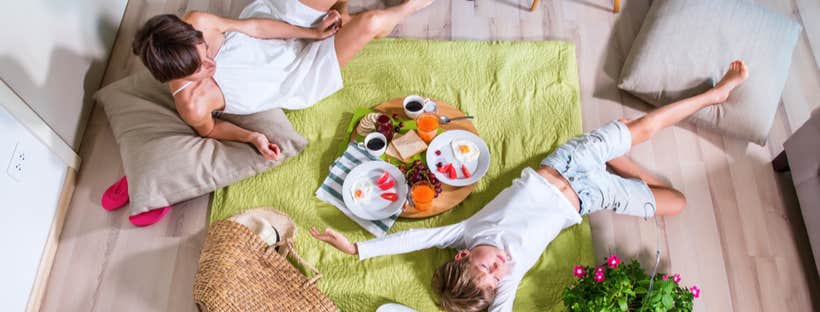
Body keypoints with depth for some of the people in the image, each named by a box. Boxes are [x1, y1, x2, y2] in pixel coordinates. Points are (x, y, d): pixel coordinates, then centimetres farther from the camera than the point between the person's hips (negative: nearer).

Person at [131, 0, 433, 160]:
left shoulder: (195, 24, -26)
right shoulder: (193, 105, -32)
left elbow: (255, 26, -13)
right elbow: (209, 129, -9)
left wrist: (312, 32, -12)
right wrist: (251, 137, -27)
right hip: (291, 82, -4)